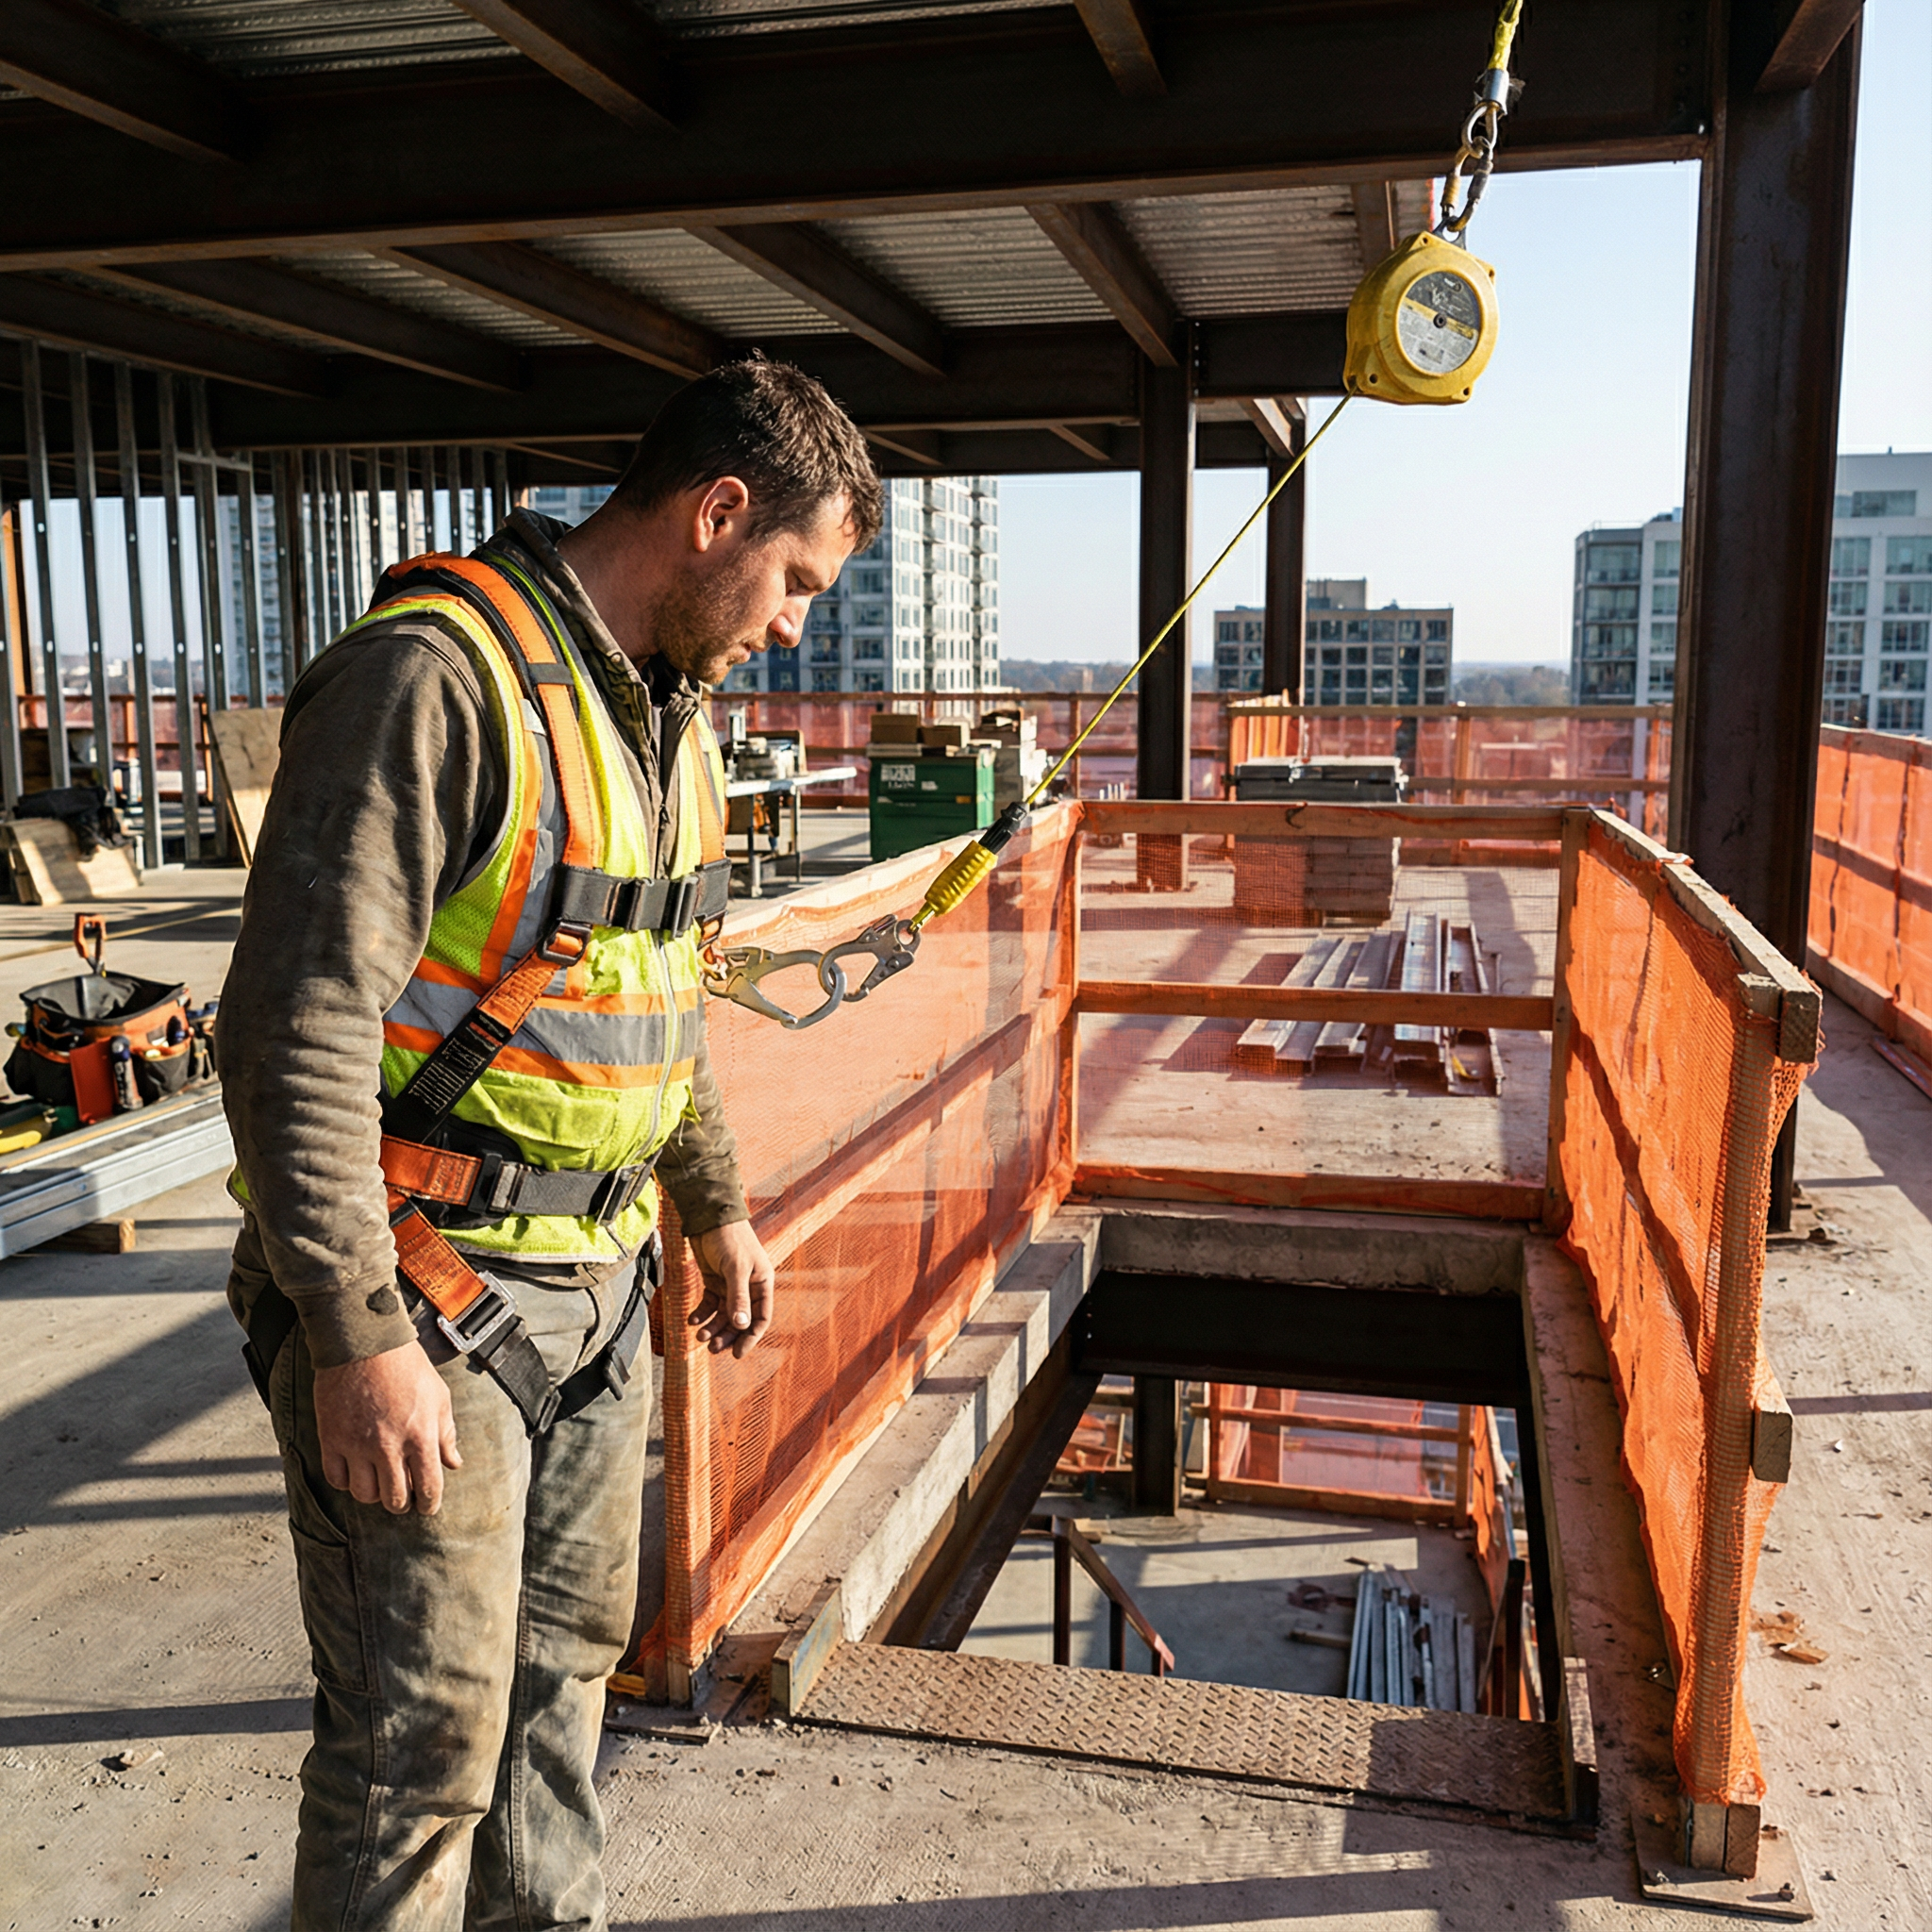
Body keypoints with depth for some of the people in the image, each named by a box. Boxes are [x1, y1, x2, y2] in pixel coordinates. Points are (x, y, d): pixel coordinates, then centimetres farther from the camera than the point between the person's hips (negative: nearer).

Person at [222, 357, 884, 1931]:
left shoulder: (666, 710, 9)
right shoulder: (433, 677, -20)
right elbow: (300, 1026, -23)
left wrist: (716, 1206, 21)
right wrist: (359, 1336, -22)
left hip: (595, 1281, 9)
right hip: (422, 1293, -8)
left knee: (566, 1663, 22)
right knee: (425, 1740, 4)